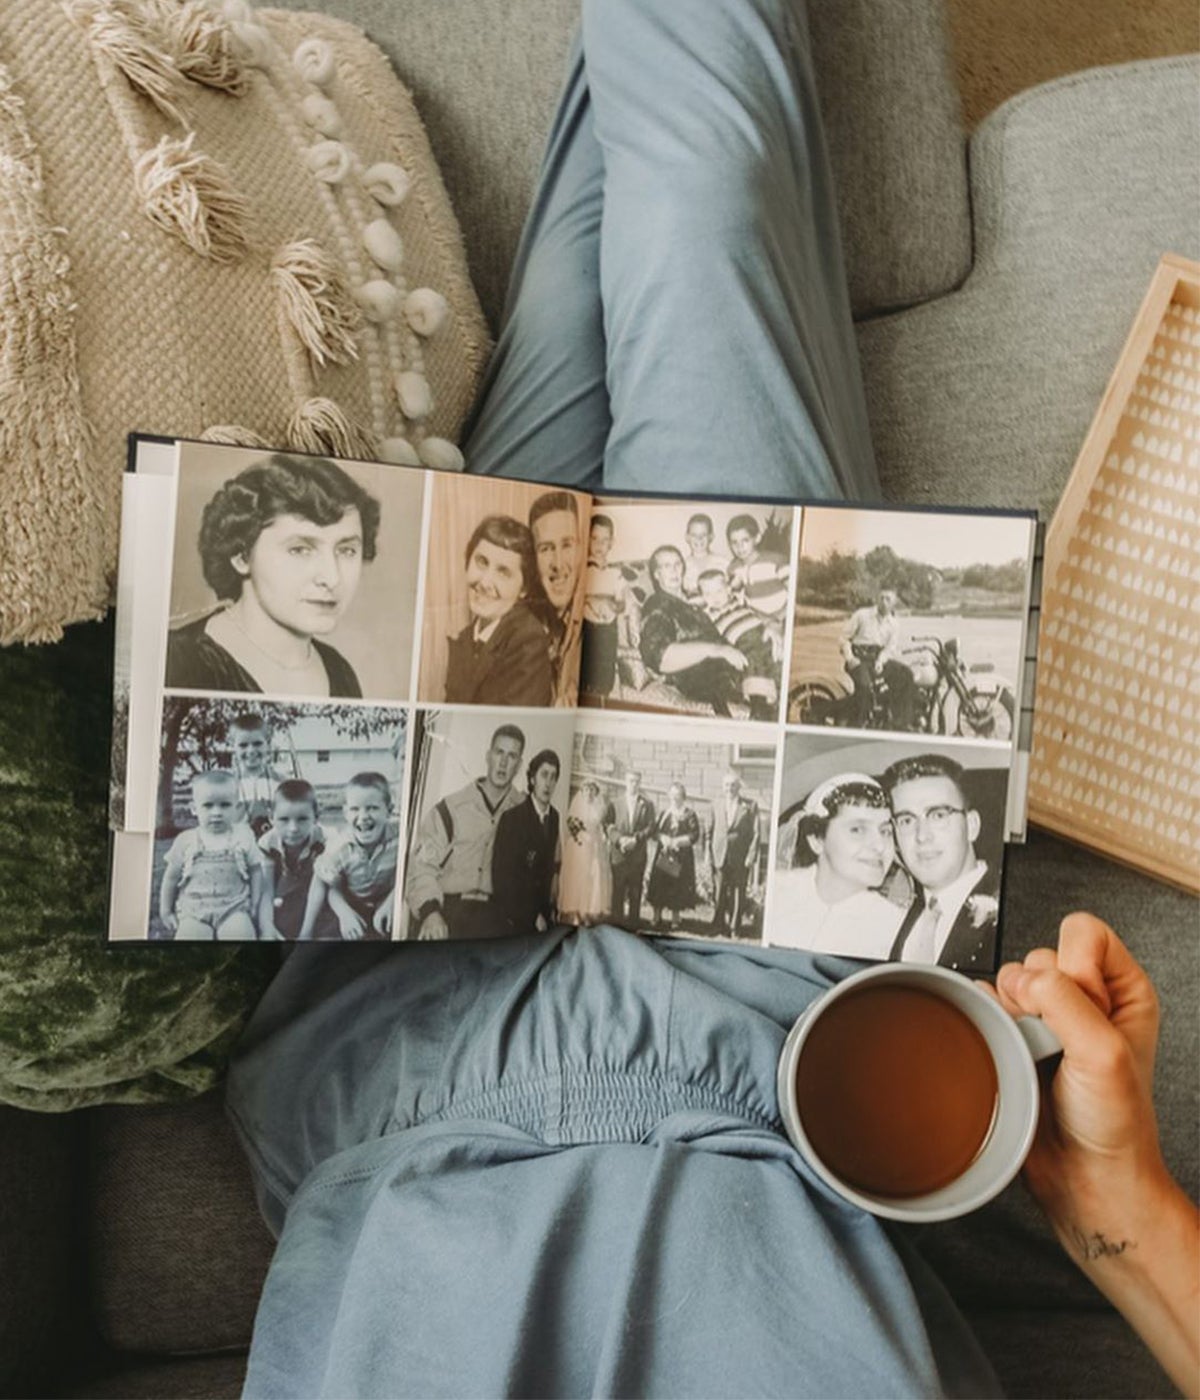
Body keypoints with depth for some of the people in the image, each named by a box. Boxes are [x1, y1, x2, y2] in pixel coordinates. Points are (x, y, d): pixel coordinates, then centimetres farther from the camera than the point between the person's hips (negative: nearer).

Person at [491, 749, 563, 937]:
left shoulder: (554, 817, 5)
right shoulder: (512, 818, -11)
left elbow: (550, 866, 10)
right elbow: (502, 876, -11)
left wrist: (547, 911, 1)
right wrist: (532, 915, -9)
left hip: (542, 918, 4)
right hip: (514, 919, -4)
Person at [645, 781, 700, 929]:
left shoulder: (689, 814, 0)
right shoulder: (664, 813, 12)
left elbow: (694, 836, -7)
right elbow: (656, 832, 7)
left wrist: (676, 841, -15)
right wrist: (664, 839, -13)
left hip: (681, 858, -3)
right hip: (662, 856, 3)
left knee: (677, 888, -2)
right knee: (659, 888, -1)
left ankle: (674, 919, 7)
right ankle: (657, 918, 6)